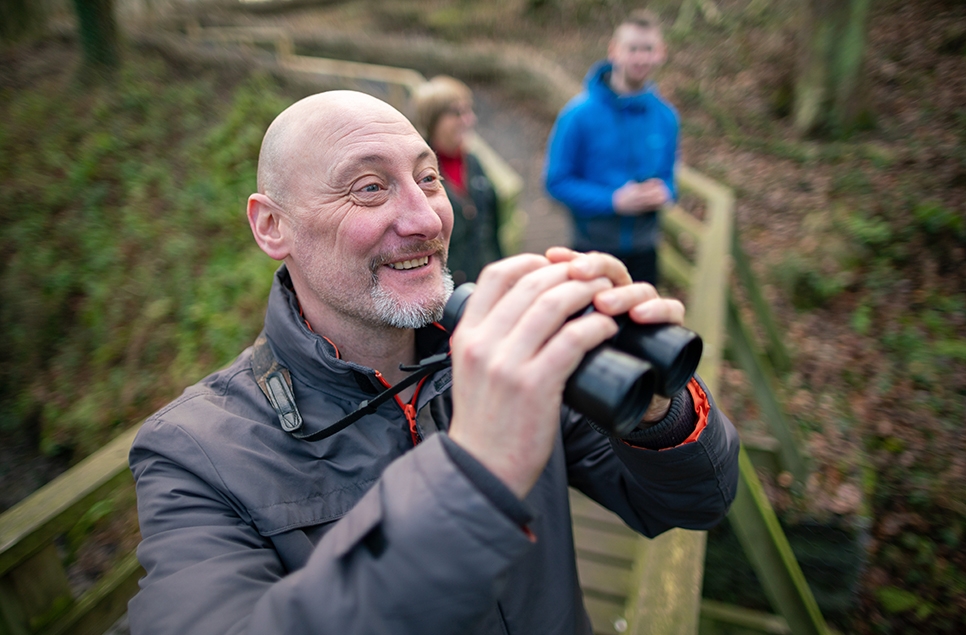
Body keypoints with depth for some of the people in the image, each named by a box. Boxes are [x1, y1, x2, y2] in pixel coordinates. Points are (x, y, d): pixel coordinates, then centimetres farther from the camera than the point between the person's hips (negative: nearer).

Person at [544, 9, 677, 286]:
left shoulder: (666, 117, 0)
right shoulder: (579, 114, -13)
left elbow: (667, 175, 12)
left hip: (644, 250, 4)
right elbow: (557, 181, -12)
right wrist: (614, 200, -21)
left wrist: (664, 193, -13)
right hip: (594, 248, -4)